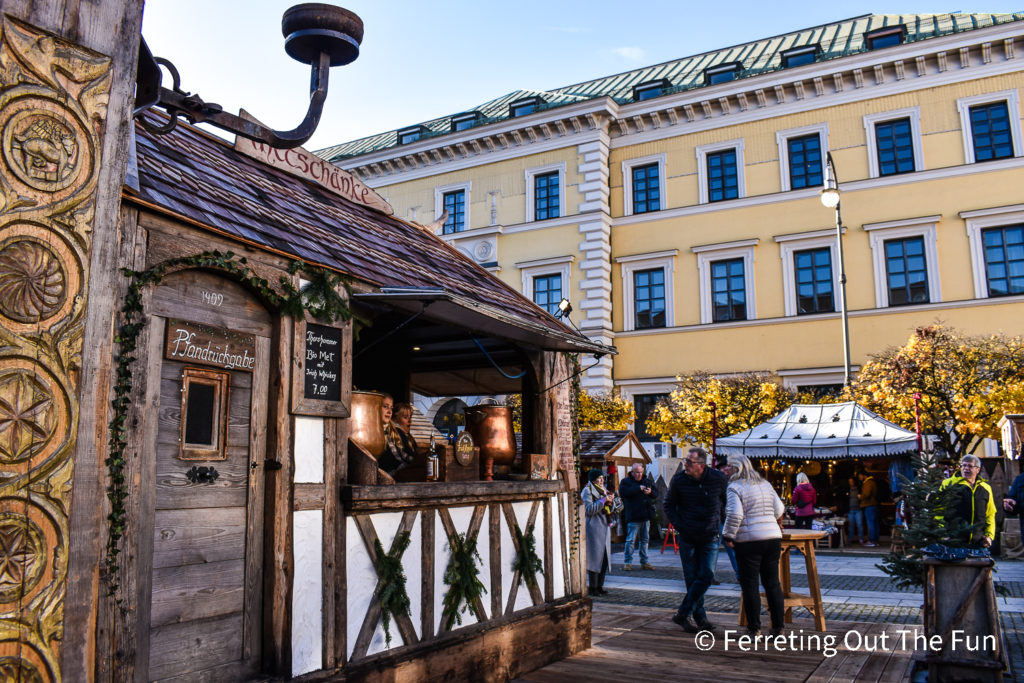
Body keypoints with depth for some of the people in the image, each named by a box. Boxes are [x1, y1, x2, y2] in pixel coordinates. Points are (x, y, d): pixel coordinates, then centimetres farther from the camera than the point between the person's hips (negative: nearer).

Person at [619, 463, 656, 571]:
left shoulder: (647, 481, 14)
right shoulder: (625, 481, -1)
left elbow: (656, 494, 15)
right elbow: (623, 492, -19)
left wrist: (650, 492, -9)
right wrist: (638, 488, -19)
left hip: (646, 517, 5)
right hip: (633, 517, -5)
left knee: (645, 540, 11)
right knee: (630, 540, -5)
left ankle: (644, 562, 20)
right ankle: (627, 562, 4)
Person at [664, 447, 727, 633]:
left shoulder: (718, 479, -8)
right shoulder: (679, 479, -8)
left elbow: (728, 502, 8)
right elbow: (669, 506, 4)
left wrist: (718, 524, 2)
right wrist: (679, 526, -6)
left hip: (709, 537, 0)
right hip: (687, 537, 0)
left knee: (706, 576, -6)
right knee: (691, 578, 2)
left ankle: (682, 614, 4)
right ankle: (700, 618, 14)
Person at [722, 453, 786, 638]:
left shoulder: (734, 488, -7)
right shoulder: (765, 484, 13)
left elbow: (734, 515, -18)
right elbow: (779, 509, 19)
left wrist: (728, 537, -8)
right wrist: (777, 524, 39)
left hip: (748, 540, -6)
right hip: (773, 537, 6)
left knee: (750, 584, 3)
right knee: (772, 582, 11)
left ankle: (754, 628, 5)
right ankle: (778, 627, 13)